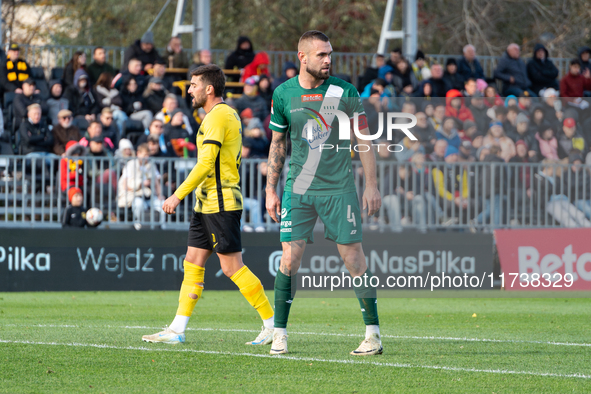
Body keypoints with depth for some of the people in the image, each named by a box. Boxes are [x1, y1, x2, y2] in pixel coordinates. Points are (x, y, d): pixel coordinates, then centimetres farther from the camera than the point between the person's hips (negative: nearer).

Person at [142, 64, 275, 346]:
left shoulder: (217, 116, -14)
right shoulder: (228, 114, 17)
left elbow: (206, 163, -21)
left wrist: (178, 195, -19)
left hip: (220, 203, -10)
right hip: (208, 203, 10)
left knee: (232, 267, -8)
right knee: (192, 264, 7)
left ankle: (272, 324, -2)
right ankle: (177, 330, 7)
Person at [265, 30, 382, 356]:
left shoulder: (344, 91, -3)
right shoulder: (283, 94, 2)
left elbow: (363, 139, 3)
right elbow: (277, 145, 12)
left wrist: (371, 185, -2)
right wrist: (271, 189, 8)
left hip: (338, 188, -1)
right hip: (297, 189, 2)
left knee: (353, 255, -3)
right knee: (289, 258, -4)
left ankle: (373, 332, 3)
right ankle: (279, 333, 6)